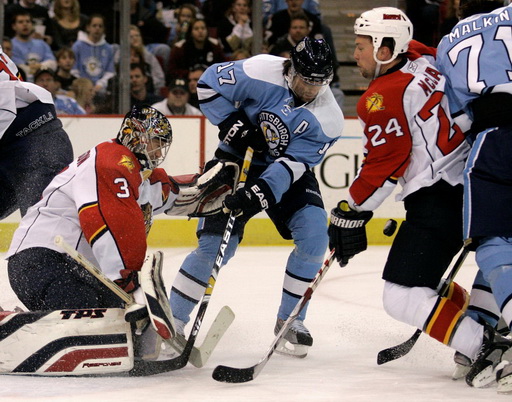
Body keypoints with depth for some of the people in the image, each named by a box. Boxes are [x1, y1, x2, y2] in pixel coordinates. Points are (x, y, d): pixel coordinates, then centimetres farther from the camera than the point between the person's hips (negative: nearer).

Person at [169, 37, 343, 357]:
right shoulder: (263, 73, -24)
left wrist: (261, 194, -37)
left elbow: (294, 163, -25)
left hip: (290, 172, 2)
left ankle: (290, 320, 0)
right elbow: (209, 83, -13)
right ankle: (171, 323, 1)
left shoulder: (328, 119, -19)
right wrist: (231, 124, -21)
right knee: (215, 243, -12)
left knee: (314, 234, -17)